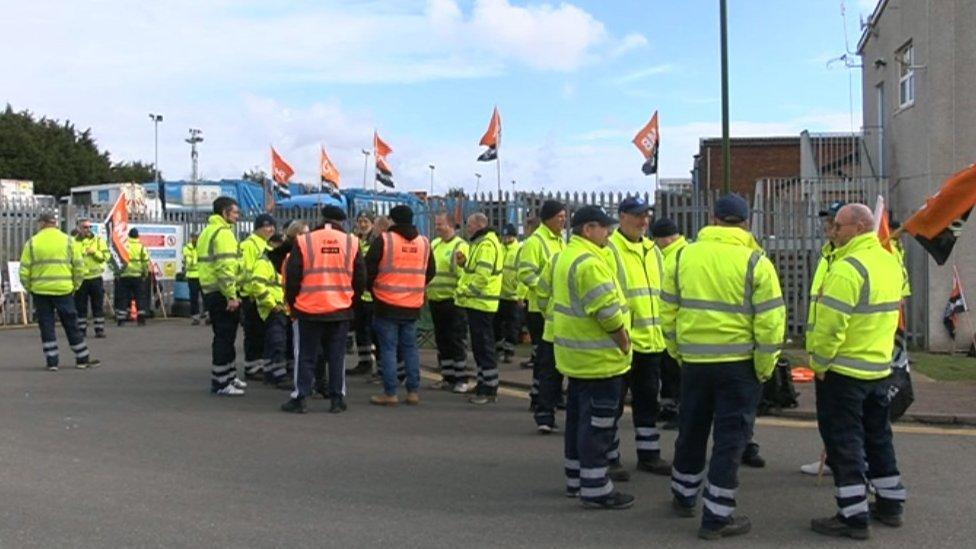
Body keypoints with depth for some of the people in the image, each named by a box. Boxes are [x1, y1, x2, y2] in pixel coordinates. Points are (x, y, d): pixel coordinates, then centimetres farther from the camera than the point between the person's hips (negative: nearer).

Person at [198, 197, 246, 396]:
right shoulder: (223, 233, -14)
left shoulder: (207, 231, 18)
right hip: (222, 293, -10)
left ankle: (229, 376, 27)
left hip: (210, 291, 10)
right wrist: (231, 296, -23)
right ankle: (220, 383, -1)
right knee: (225, 337, -5)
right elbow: (225, 267, -23)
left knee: (224, 336, 18)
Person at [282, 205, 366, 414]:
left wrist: (292, 304, 10)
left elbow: (292, 277, -2)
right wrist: (352, 300, 18)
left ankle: (299, 398, 9)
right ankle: (337, 399, 11)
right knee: (337, 356, 9)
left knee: (306, 356, 8)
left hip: (309, 310, -1)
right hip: (341, 310, 1)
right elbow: (360, 278, 5)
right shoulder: (352, 242, 1)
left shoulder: (304, 242, -4)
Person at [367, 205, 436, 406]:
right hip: (413, 306, 4)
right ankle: (413, 392, 13)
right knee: (410, 347, 12)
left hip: (386, 304, -4)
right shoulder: (424, 242, 6)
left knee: (388, 348, 1)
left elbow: (369, 269, -6)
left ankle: (390, 393, 2)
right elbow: (430, 272, 15)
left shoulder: (383, 240, -9)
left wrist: (372, 288, 11)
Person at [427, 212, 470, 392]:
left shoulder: (461, 246, -7)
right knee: (441, 340, 12)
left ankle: (460, 380, 5)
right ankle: (447, 377, 21)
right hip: (435, 299, 7)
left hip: (453, 300, -7)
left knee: (456, 341, -3)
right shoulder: (434, 245, 14)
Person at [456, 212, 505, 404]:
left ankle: (489, 390, -2)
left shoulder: (487, 244, -16)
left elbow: (482, 275, -24)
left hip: (481, 302, -11)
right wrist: (464, 262, 5)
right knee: (480, 345, 16)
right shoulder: (481, 242, 19)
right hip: (478, 302, 11)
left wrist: (464, 290, -16)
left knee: (484, 346, -6)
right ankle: (484, 384, 24)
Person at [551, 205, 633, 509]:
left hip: (576, 355, 11)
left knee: (578, 416, 18)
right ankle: (596, 489, 3)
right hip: (599, 358, -11)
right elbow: (608, 312, -25)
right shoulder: (589, 262, -21)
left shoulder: (565, 256, 12)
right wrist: (624, 344, -11)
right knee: (598, 423, -3)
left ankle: (575, 479, 28)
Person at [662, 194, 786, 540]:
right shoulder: (756, 262, -9)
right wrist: (765, 368, -2)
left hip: (694, 361, 4)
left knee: (691, 432, 19)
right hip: (738, 364, -3)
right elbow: (770, 320, -12)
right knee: (730, 439, 5)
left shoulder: (683, 256, 2)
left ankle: (684, 498, 36)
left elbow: (668, 309, 6)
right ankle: (717, 518, 8)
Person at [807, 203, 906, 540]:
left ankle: (854, 517, 2)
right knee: (878, 436, 19)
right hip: (880, 367, 9)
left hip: (843, 371, -9)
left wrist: (819, 363, -12)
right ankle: (889, 504, 29)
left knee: (843, 441, -1)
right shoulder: (891, 263, 7)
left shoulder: (847, 269, -21)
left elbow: (830, 325, -24)